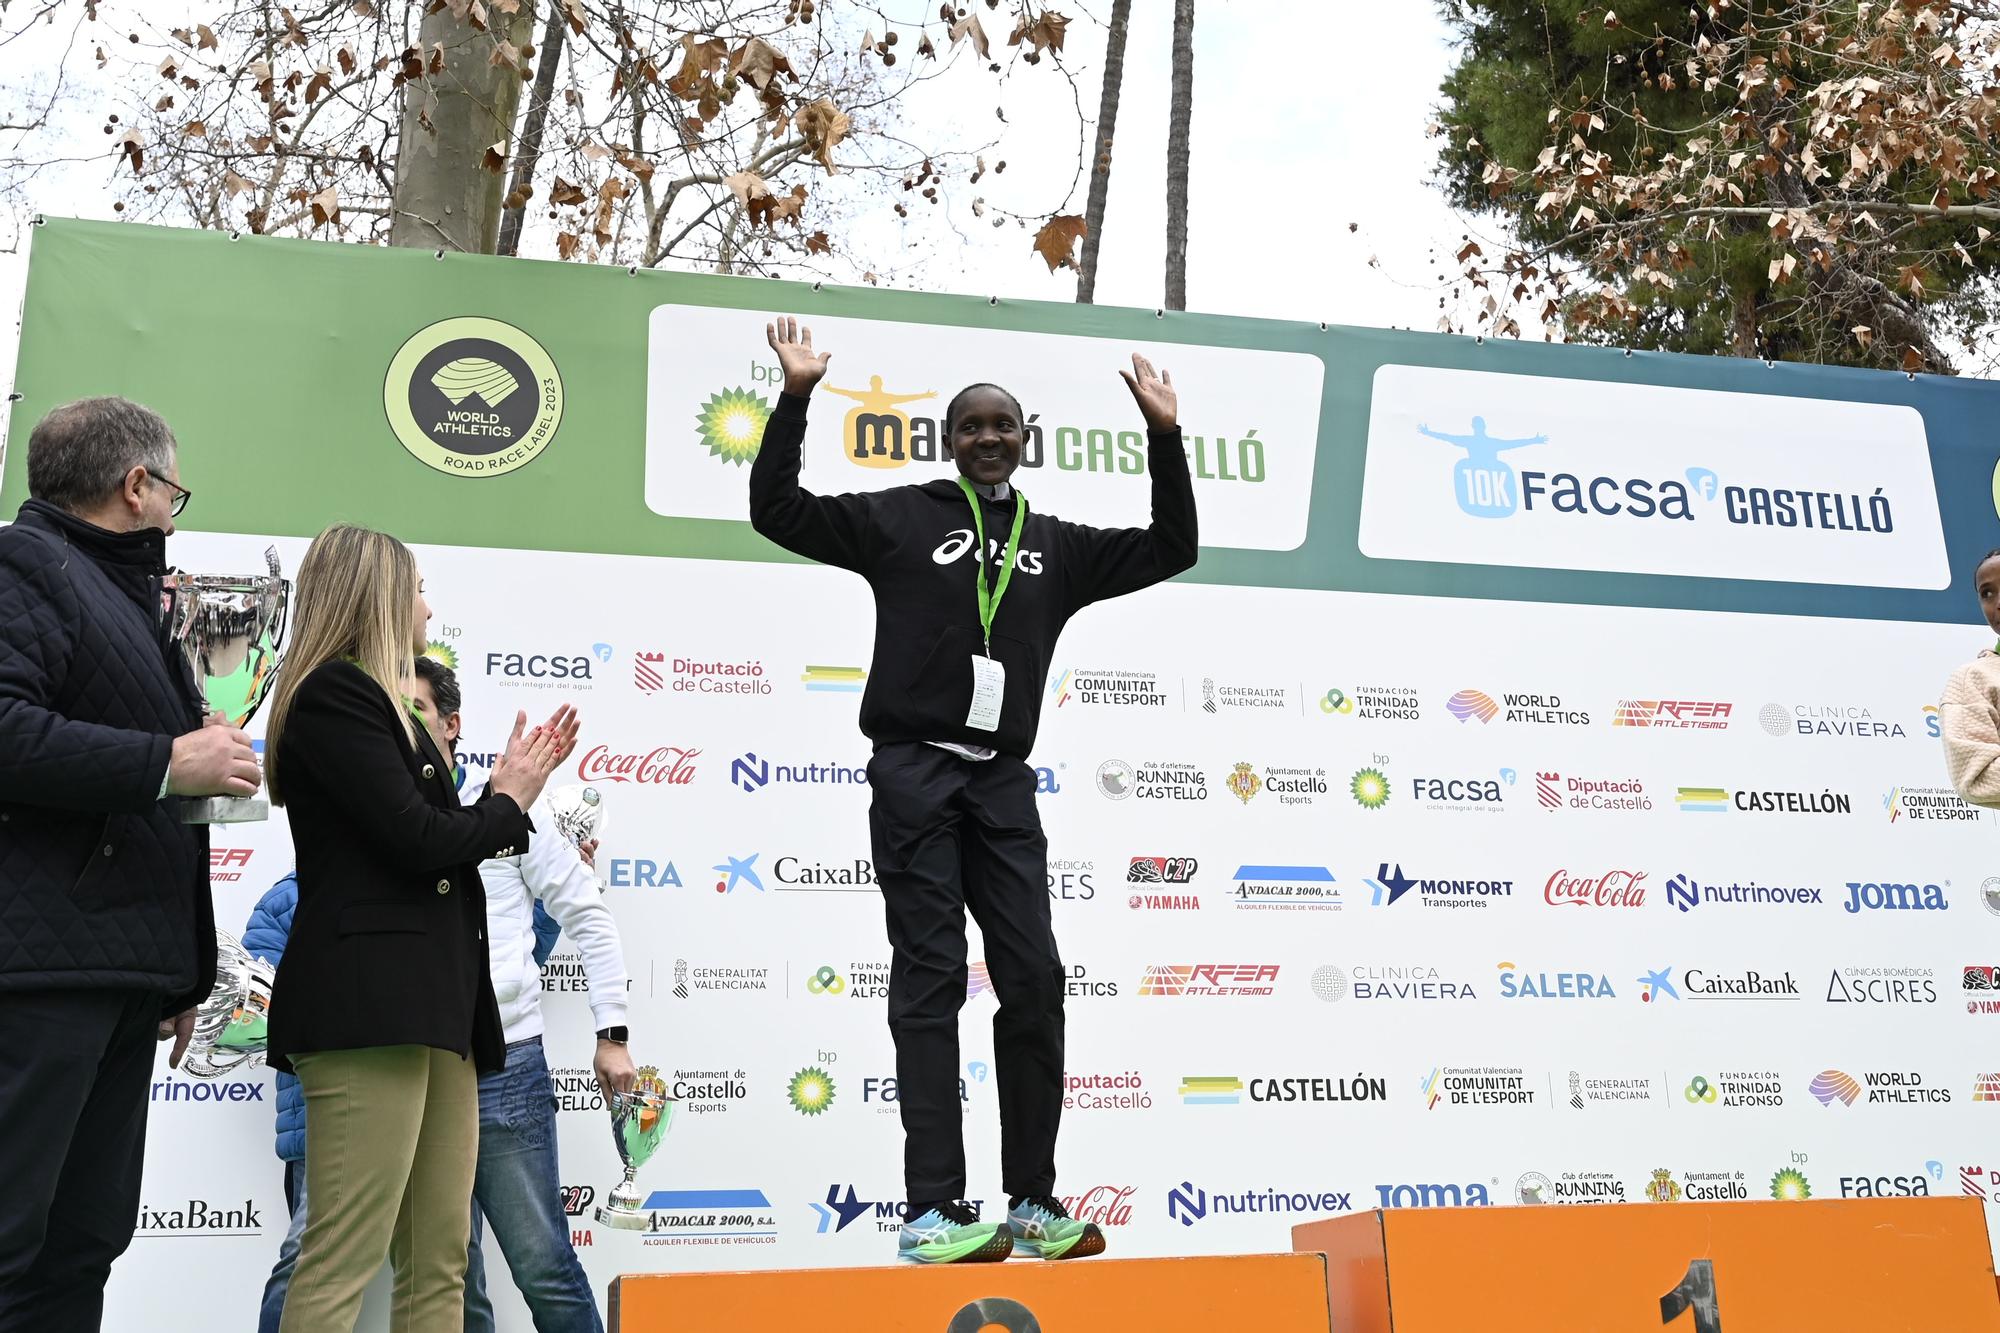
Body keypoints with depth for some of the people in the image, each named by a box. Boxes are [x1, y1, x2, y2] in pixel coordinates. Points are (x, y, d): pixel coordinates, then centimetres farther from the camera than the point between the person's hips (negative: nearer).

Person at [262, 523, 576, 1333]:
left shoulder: (377, 704, 24)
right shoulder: (334, 693, -5)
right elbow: (419, 840, -13)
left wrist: (514, 786, 16)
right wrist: (511, 801, 4)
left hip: (429, 1003, 10)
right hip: (368, 999, -10)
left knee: (439, 1263, 7)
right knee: (345, 1261, -11)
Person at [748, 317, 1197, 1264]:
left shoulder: (1057, 546, 17)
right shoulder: (900, 518, 8)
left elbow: (1171, 549, 19)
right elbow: (776, 510, 1)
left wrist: (1164, 437, 13)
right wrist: (796, 399, -7)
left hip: (1003, 782, 4)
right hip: (914, 770, -4)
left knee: (1034, 980, 1)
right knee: (930, 980, -7)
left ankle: (1033, 1204, 12)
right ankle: (934, 1213, -7)